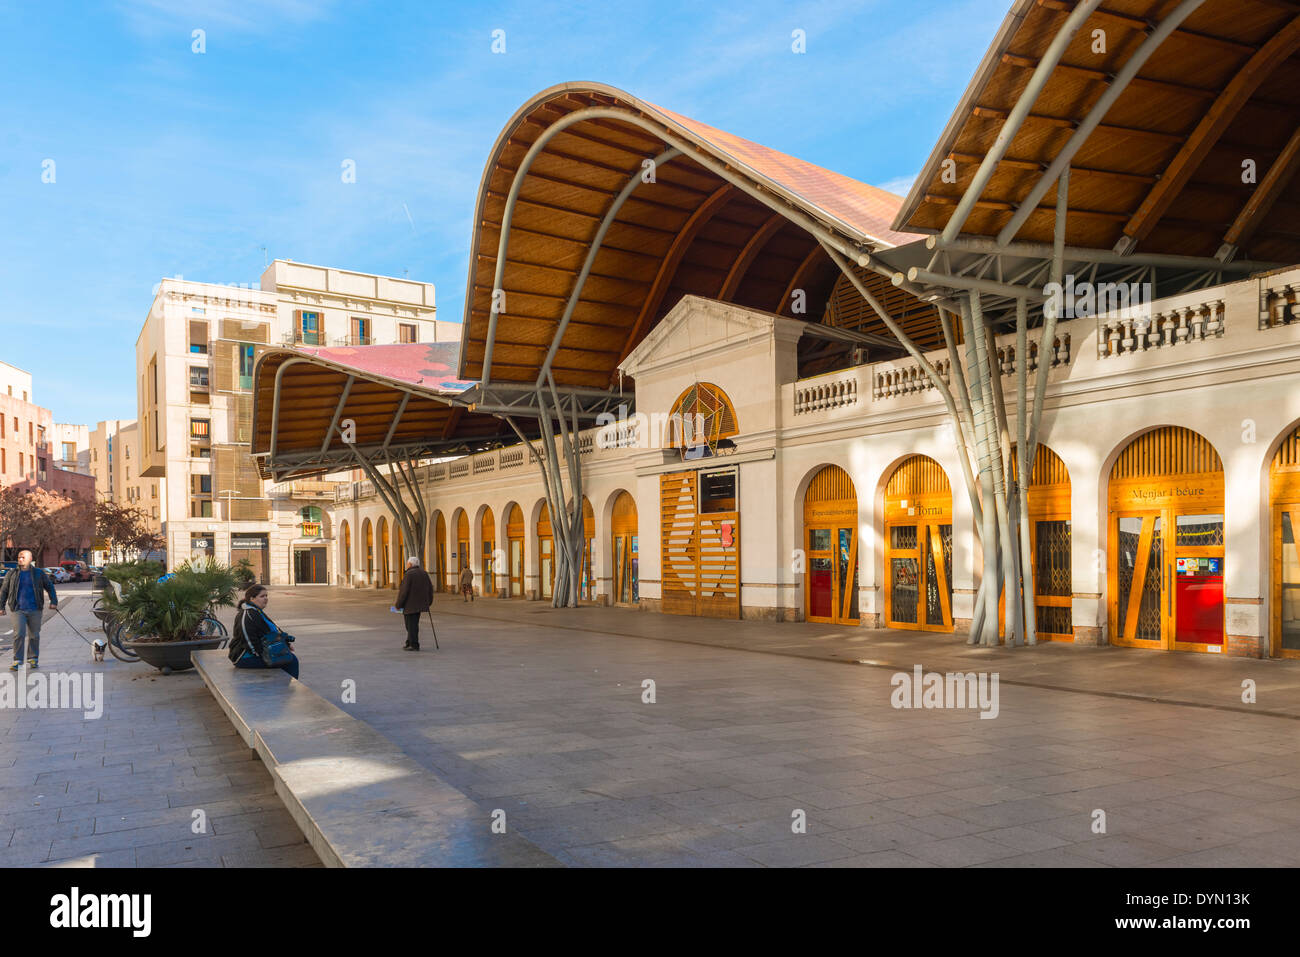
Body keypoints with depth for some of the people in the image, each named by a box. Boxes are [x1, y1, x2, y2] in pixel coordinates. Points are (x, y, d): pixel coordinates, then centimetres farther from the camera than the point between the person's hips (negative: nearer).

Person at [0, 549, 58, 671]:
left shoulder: (39, 574, 5)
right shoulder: (12, 574, 6)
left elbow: (50, 587, 10)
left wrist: (53, 601, 0)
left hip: (34, 610, 0)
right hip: (18, 610, 0)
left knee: (34, 635, 6)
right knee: (19, 634, -10)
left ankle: (33, 659, 20)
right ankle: (17, 661, -5)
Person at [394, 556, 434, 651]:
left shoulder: (408, 574, -13)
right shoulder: (424, 573, 8)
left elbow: (403, 591, -15)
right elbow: (430, 587, 10)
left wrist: (398, 604, -6)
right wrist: (429, 601, 19)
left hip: (410, 604, -7)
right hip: (420, 603, 7)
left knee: (411, 625, 0)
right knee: (413, 624, 15)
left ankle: (414, 645, 2)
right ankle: (409, 643, 20)